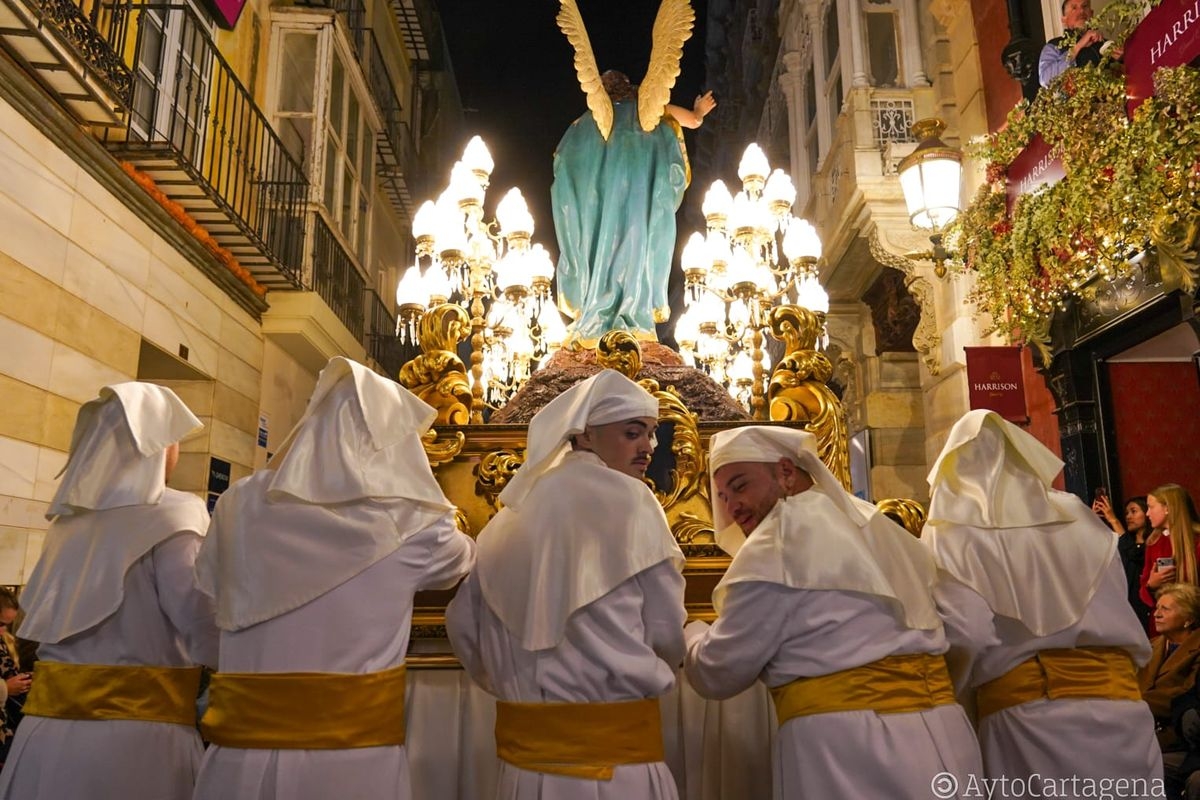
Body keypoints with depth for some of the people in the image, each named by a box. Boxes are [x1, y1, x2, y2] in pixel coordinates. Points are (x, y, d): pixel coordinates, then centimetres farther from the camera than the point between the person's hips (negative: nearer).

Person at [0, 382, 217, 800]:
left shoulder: (68, 518, 9)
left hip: (50, 722, 7)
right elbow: (204, 631, -19)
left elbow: (40, 613, 17)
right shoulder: (171, 515, -13)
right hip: (139, 727, -7)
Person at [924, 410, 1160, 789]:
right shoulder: (1077, 514, 9)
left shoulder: (950, 534, -3)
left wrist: (947, 698, 6)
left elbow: (963, 635, -12)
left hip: (1019, 711, -3)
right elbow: (1119, 610, 13)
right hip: (1114, 698, 4)